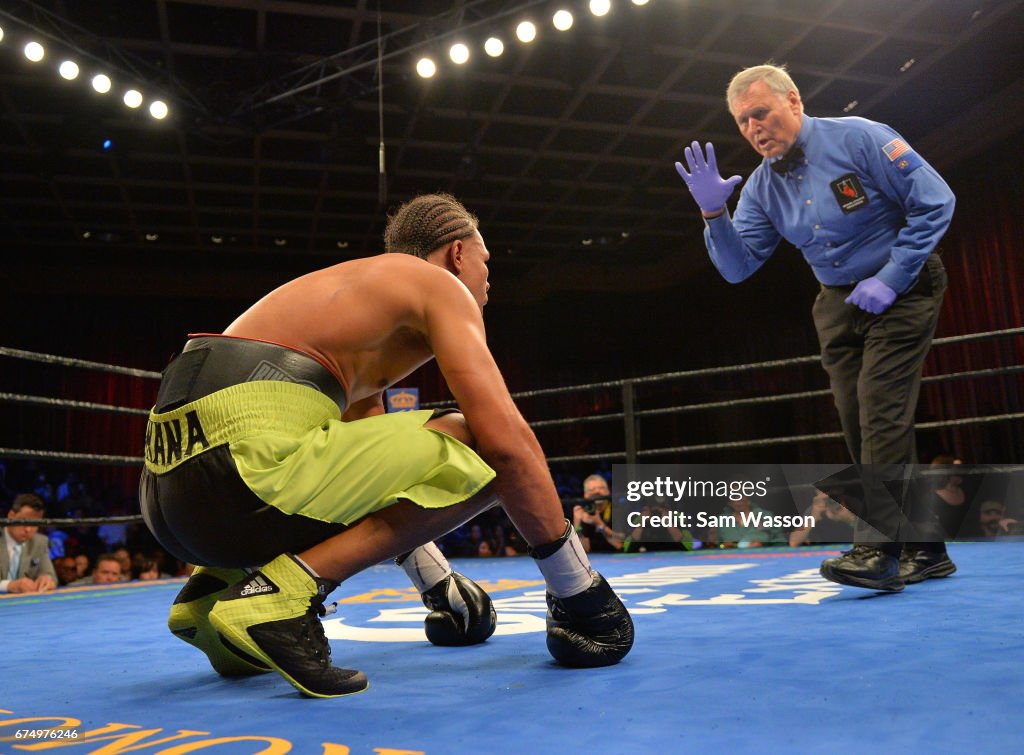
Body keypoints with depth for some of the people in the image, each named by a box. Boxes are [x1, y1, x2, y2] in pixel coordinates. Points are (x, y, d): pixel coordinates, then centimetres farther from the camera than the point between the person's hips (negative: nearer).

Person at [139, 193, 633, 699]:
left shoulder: (363, 289, 32)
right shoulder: (440, 285, 6)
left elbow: (386, 467, 36)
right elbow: (508, 439, -7)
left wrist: (441, 586, 40)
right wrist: (581, 591, 1)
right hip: (243, 463, -10)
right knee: (484, 453, -2)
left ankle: (214, 586, 17)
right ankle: (283, 594, -10)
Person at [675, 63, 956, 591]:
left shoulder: (858, 138, -14)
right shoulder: (761, 186, 1)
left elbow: (935, 202, -13)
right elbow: (738, 267, -4)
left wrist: (890, 278, -18)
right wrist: (713, 212, -20)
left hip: (901, 290, -5)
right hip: (838, 305, 6)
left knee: (881, 410, -17)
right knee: (860, 424, 2)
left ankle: (877, 548, -15)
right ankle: (922, 546, 13)